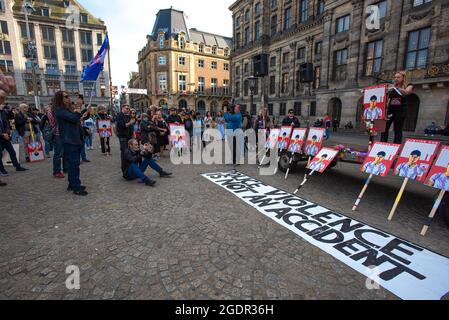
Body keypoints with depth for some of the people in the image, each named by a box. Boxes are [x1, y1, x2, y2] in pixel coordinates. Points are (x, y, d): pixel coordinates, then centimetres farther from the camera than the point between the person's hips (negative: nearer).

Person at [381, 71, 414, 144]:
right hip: (390, 109, 3)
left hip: (401, 110, -3)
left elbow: (406, 92, -15)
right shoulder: (392, 86, 15)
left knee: (398, 130, -4)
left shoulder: (408, 86, 6)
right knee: (384, 127, -10)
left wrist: (396, 88, -27)